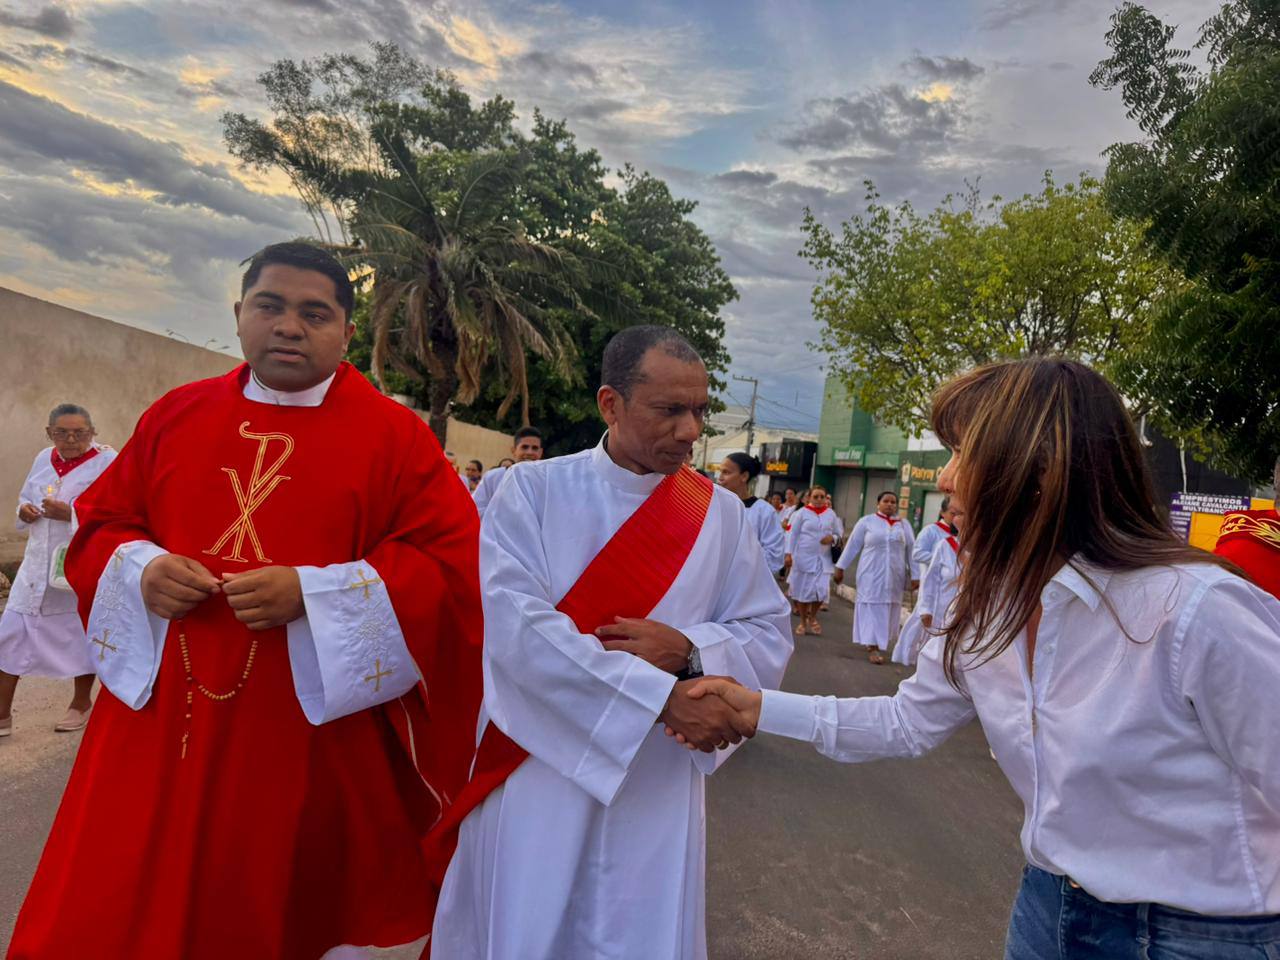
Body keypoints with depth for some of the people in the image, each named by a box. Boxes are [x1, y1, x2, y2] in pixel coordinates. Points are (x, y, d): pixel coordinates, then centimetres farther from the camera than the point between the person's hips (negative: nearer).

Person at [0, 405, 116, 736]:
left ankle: (81, 703, 29)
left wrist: (71, 514, -26)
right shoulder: (43, 459, 9)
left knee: (82, 635, 8)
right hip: (38, 565, 6)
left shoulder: (107, 461, -12)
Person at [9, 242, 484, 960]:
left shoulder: (395, 435, -5)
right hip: (161, 715, 4)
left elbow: (452, 565, -11)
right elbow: (99, 525, 16)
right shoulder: (176, 414, 8)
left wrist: (311, 594, -19)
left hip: (314, 730, -3)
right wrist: (141, 570, -7)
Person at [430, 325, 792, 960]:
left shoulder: (721, 513, 0)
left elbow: (769, 638, 3)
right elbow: (516, 627, -19)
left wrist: (688, 650, -18)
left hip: (658, 786, 2)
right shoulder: (533, 491, -7)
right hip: (539, 772, -1)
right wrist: (664, 697, -23)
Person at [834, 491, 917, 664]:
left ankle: (880, 642, 24)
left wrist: (915, 575, 0)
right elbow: (853, 545, 2)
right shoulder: (867, 521, 0)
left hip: (894, 575, 3)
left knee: (889, 607, 7)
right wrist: (840, 567, 2)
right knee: (872, 605, -3)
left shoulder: (904, 525, 7)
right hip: (871, 573, -3)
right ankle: (872, 646, -1)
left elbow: (911, 550, 5)